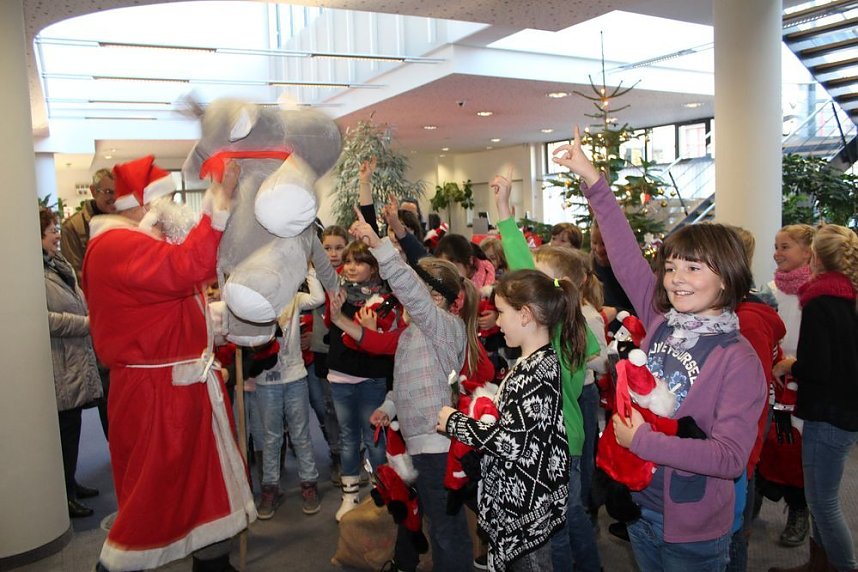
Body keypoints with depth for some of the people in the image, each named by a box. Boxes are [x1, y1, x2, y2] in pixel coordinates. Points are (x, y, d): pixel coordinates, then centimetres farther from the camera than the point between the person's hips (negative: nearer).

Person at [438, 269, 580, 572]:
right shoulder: (539, 361, 6)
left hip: (527, 503, -9)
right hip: (518, 497, 9)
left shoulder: (537, 370, -23)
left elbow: (511, 442, -27)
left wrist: (454, 421, -16)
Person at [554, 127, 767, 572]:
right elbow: (626, 255, -7)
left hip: (693, 533, -4)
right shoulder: (661, 319, -7)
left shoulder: (738, 359, -19)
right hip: (639, 506, 5)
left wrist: (642, 441, -26)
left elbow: (732, 456, -24)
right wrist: (592, 180, -8)